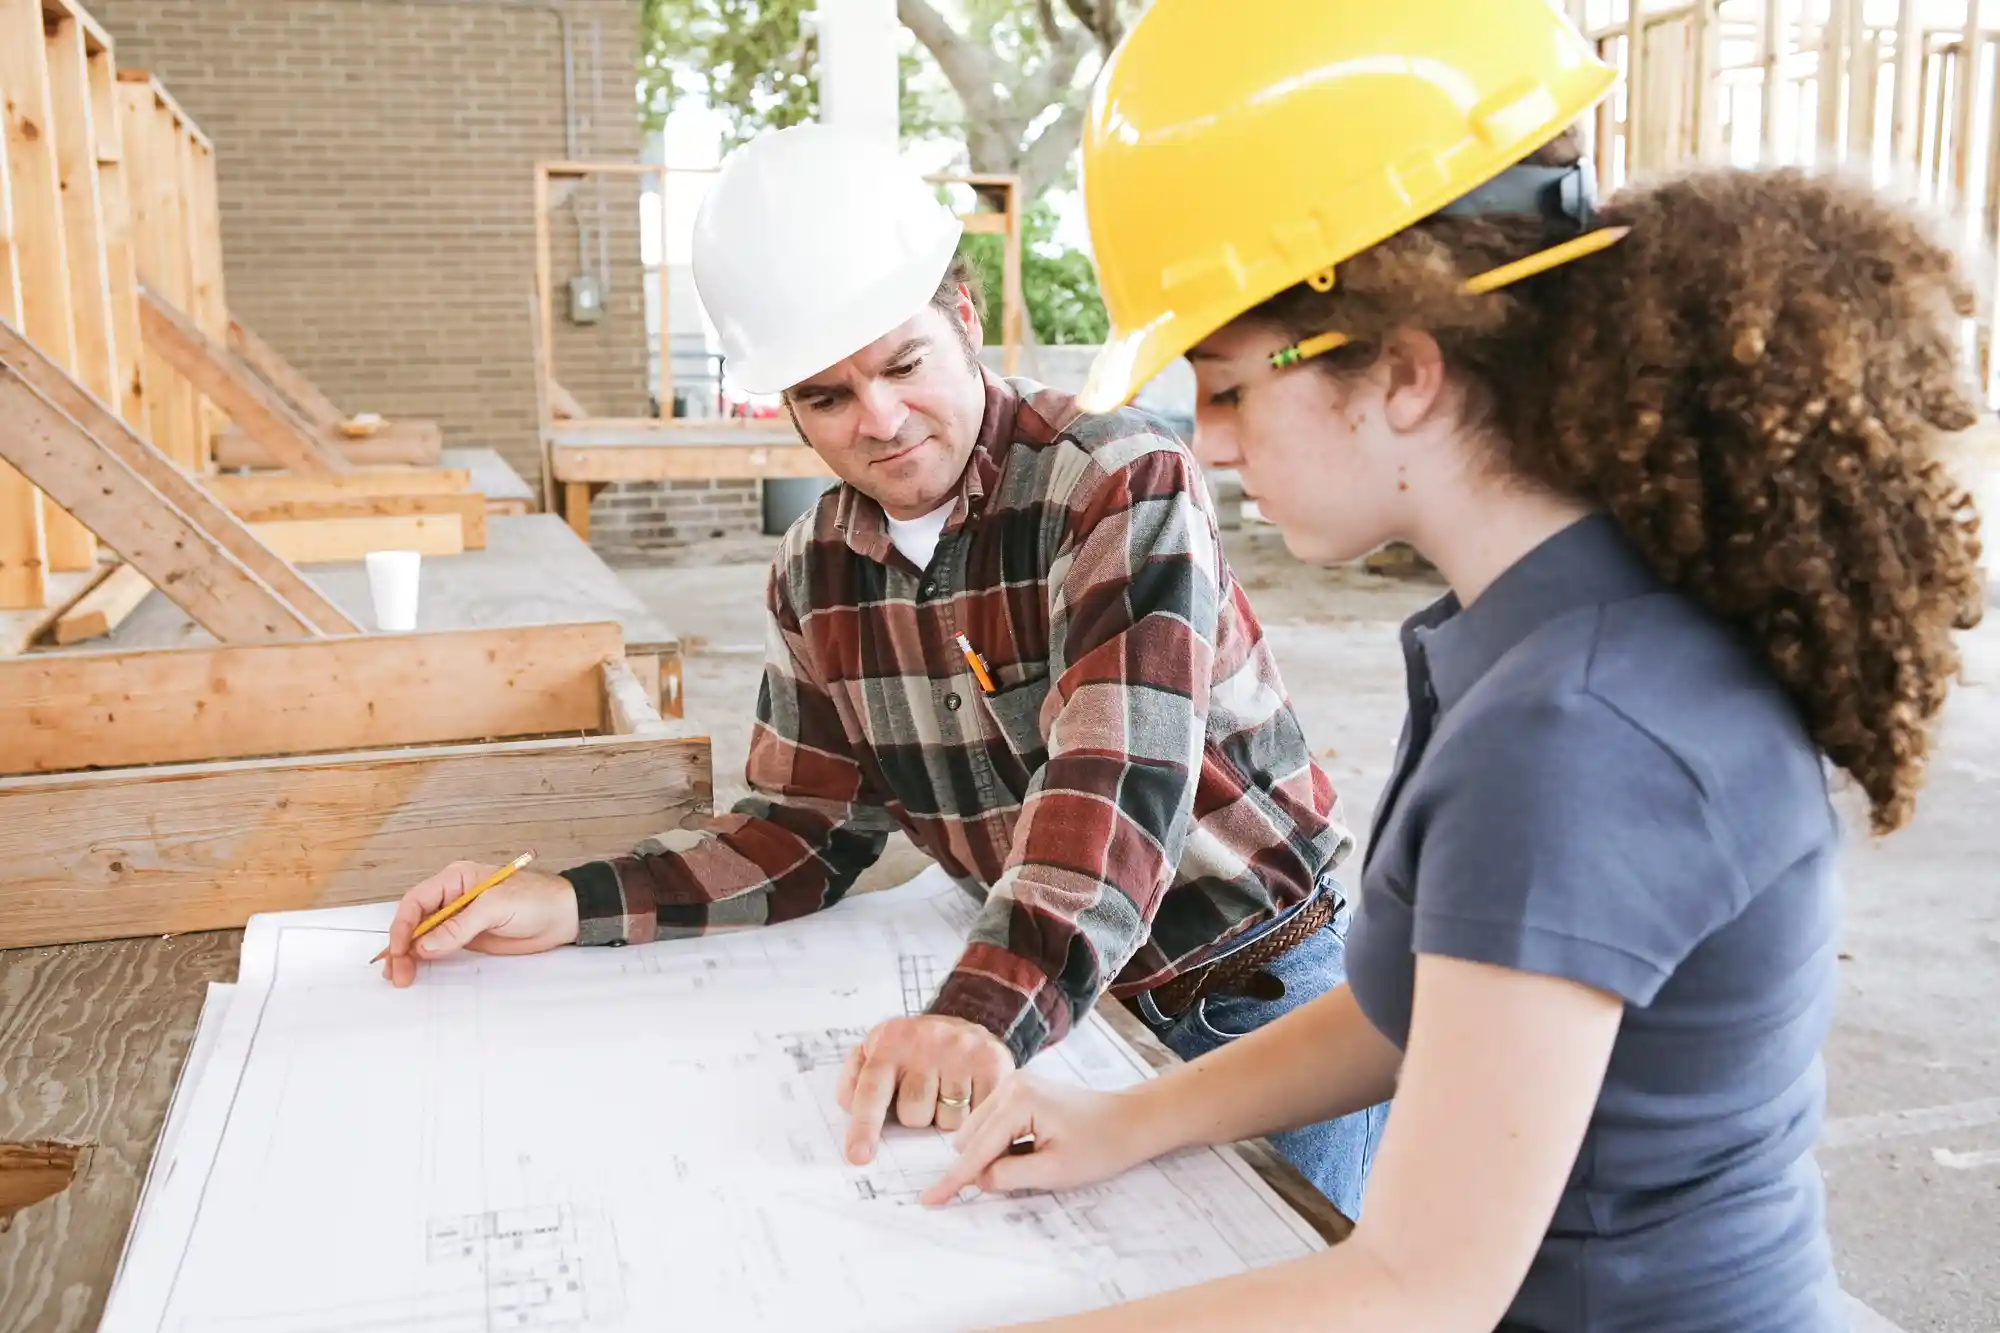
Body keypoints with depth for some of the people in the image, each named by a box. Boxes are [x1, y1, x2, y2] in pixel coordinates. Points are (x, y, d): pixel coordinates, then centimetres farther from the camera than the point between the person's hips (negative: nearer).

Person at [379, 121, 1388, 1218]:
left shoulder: (1120, 488, -22)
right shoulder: (815, 575, -3)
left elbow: (1118, 787, -35)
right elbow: (808, 828, 2)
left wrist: (988, 1017, -49)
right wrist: (571, 907, -10)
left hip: (1257, 993, -4)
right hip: (1064, 1000, 5)